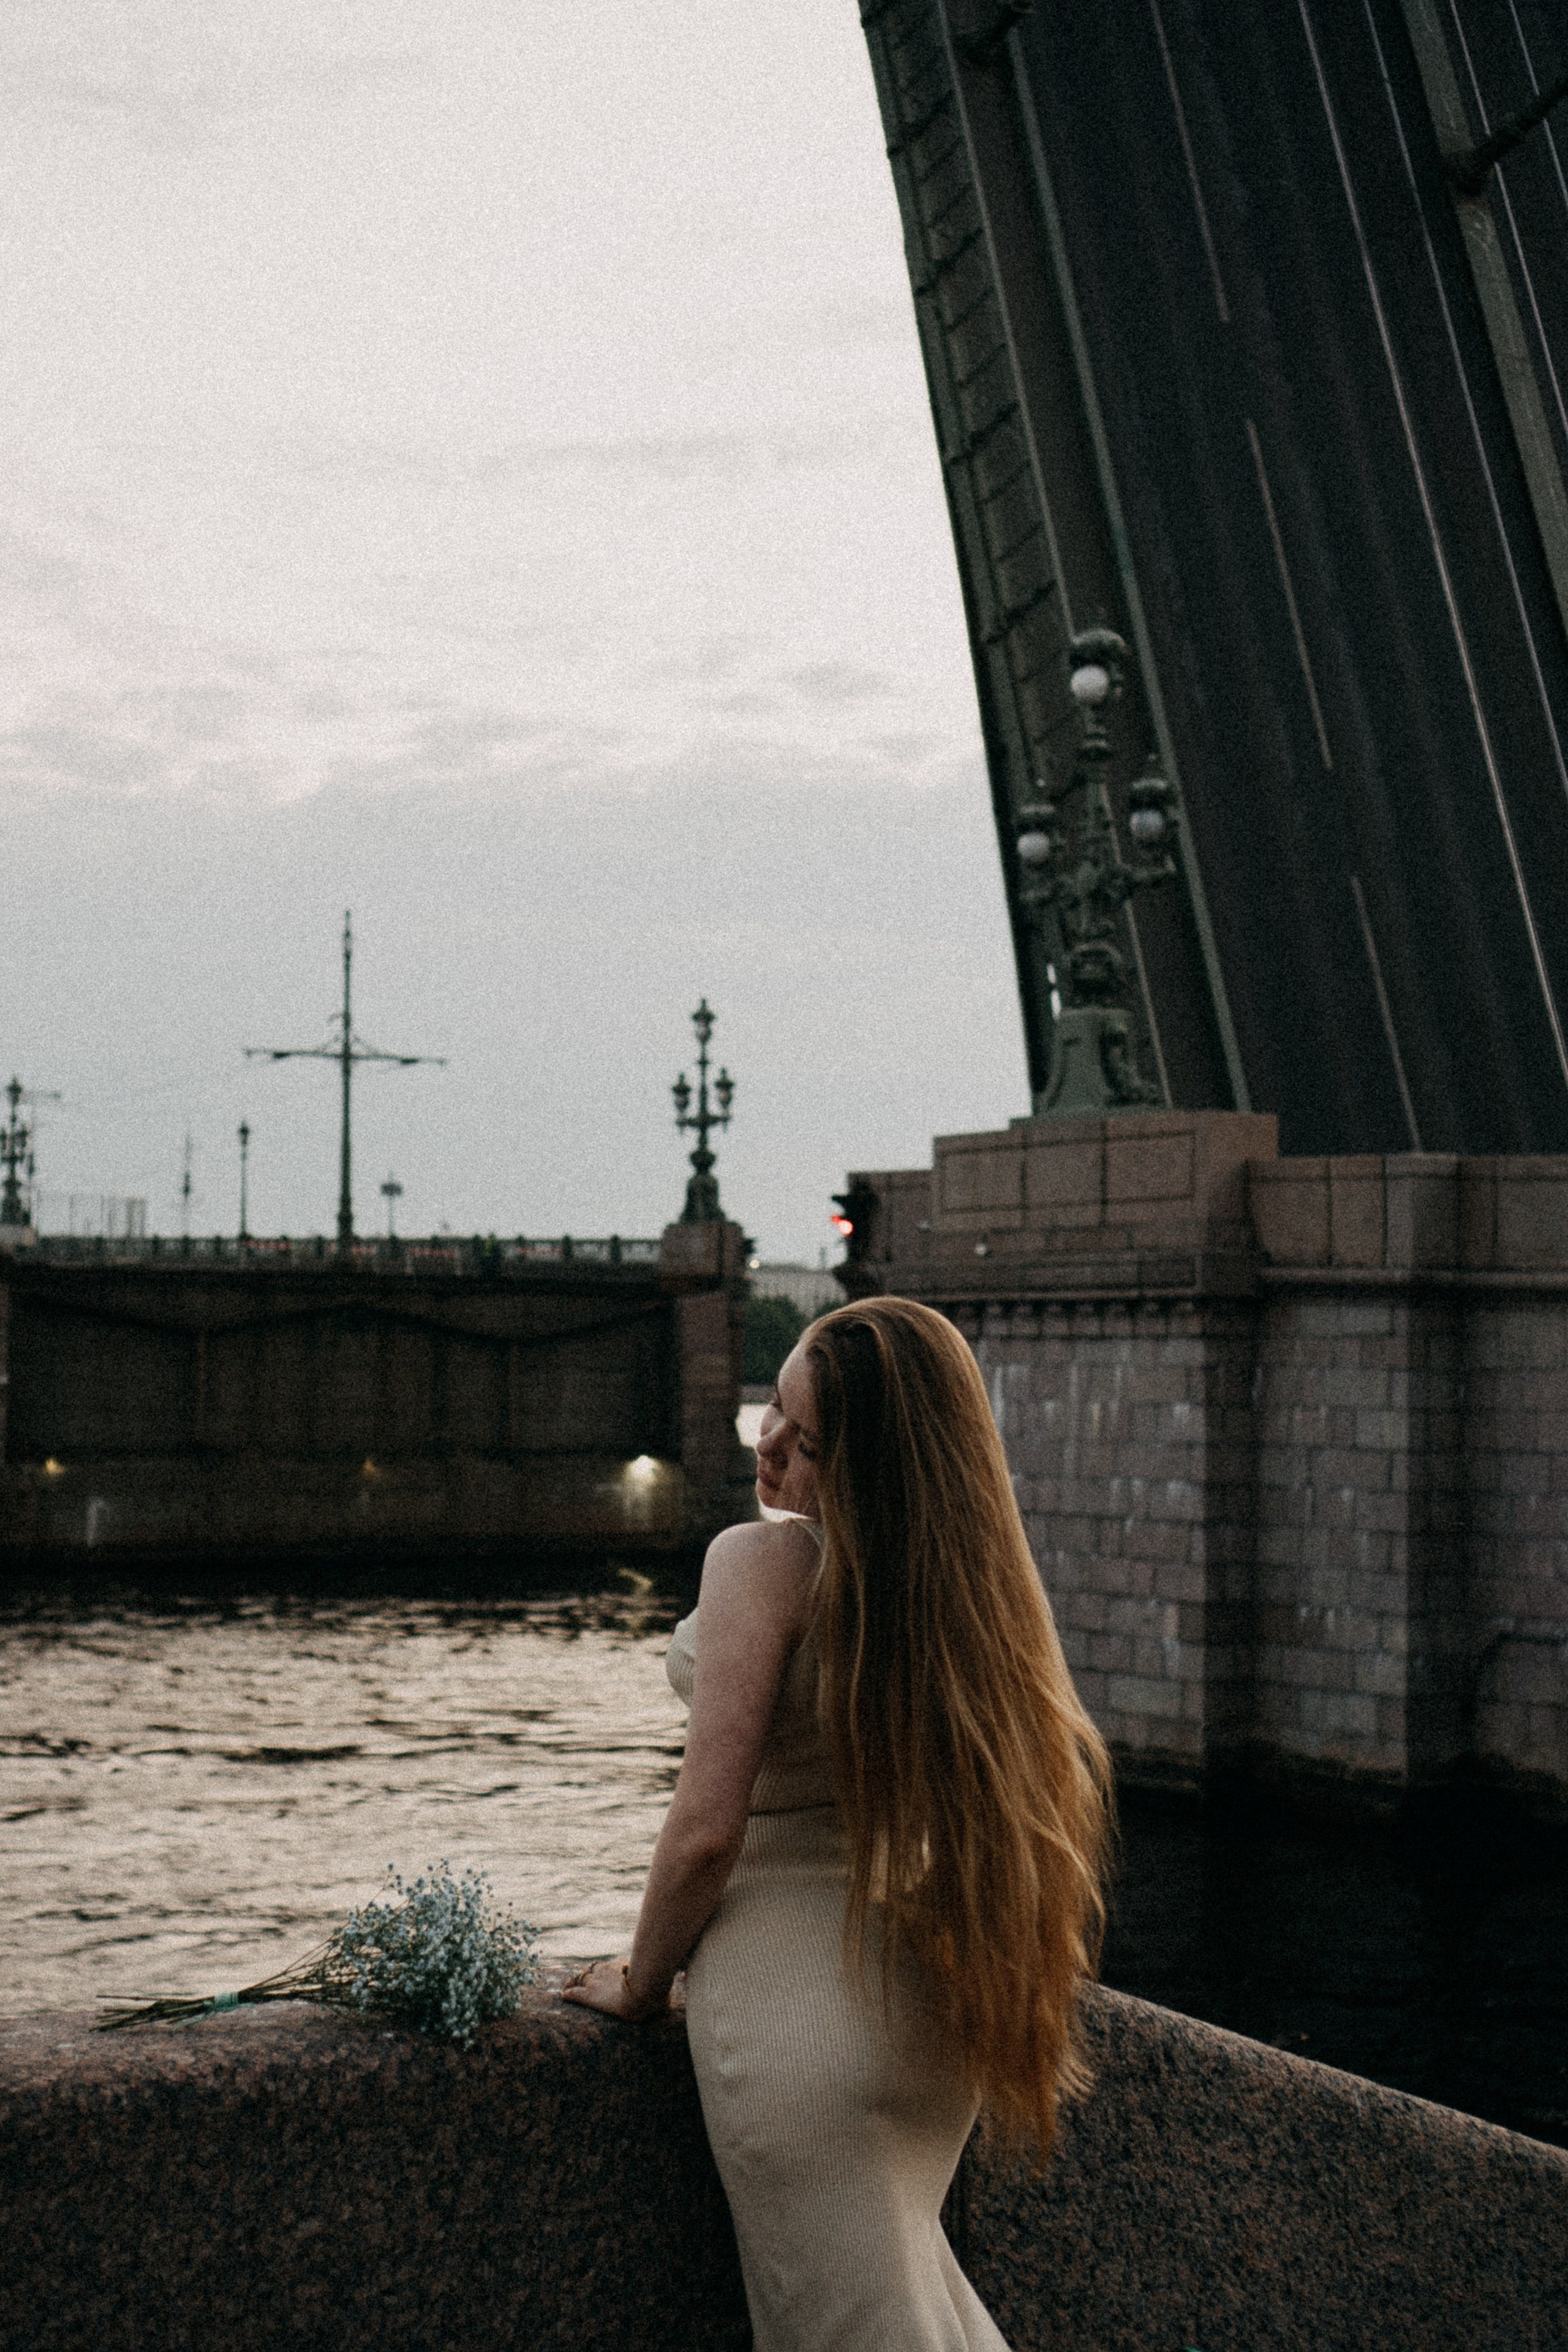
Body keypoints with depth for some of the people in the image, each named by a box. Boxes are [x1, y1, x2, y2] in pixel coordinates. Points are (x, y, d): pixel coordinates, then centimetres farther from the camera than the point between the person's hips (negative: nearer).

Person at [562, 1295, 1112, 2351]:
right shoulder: (963, 1574, 3)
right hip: (933, 2012, 7)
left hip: (799, 2016, -7)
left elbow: (709, 1828, -18)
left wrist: (640, 1982, -2)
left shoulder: (763, 1562, -17)